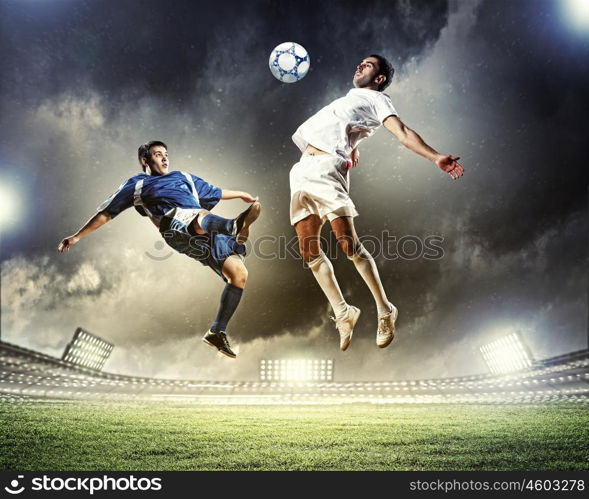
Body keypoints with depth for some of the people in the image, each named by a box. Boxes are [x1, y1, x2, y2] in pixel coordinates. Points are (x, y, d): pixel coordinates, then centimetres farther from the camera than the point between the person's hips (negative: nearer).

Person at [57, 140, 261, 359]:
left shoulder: (184, 177, 38)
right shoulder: (137, 184, 26)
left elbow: (214, 192, 50)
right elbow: (105, 213, 27)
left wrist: (241, 194, 56)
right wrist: (77, 236, 23)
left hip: (207, 235, 5)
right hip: (175, 225, -5)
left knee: (239, 273, -13)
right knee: (201, 216, -41)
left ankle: (217, 332, -7)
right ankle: (236, 226, -75)